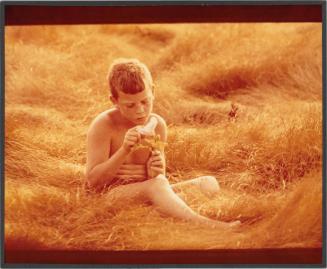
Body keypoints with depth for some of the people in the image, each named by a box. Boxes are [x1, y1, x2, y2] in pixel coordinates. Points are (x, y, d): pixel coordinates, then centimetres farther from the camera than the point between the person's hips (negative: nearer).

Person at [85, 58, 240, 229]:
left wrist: (156, 173, -15)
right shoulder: (104, 125, -13)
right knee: (156, 186, -39)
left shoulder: (157, 124, 2)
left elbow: (159, 178, 12)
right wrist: (124, 150, -27)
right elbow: (92, 181, -16)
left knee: (209, 183, -16)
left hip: (147, 193, 7)